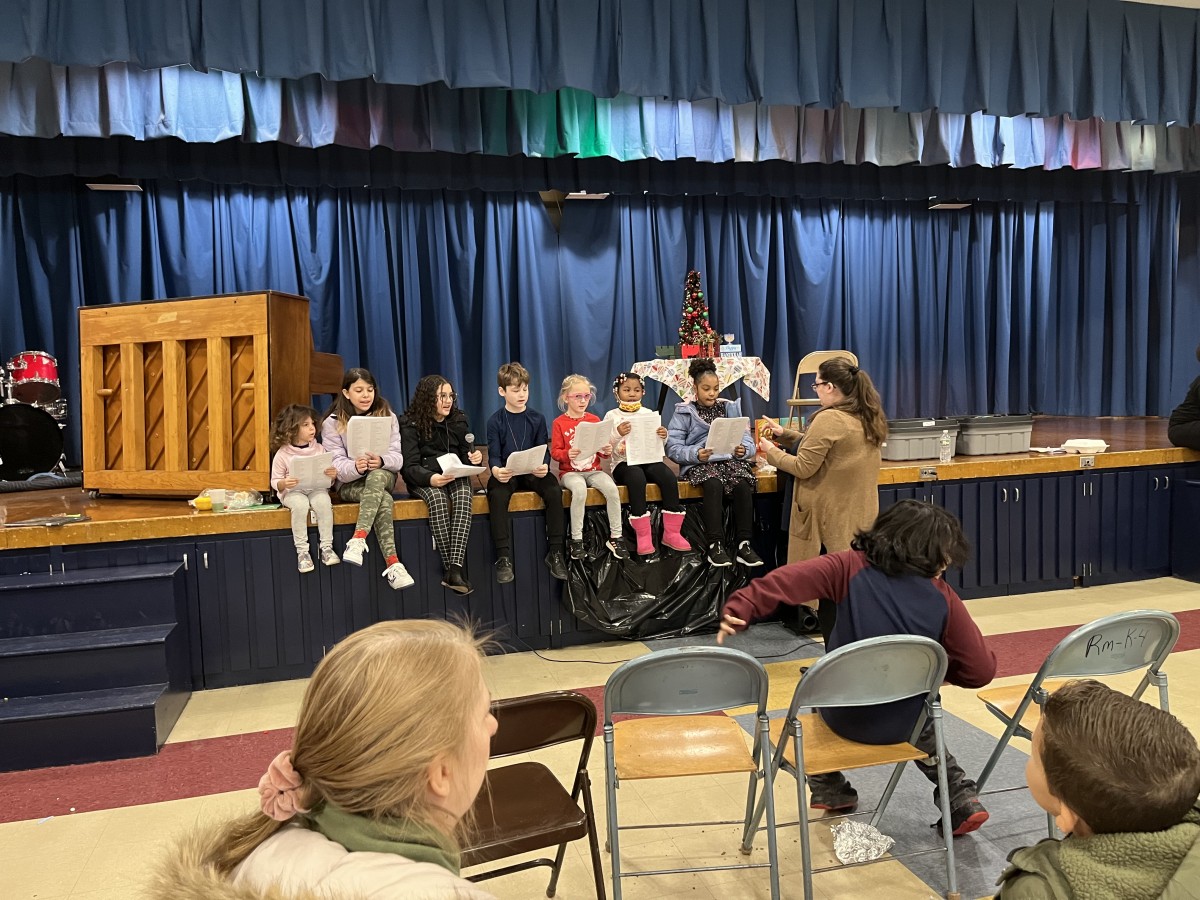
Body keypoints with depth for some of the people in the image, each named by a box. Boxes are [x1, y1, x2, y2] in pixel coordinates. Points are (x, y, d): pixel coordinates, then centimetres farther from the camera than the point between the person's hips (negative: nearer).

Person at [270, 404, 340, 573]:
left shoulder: (319, 449, 6)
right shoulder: (282, 453, -2)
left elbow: (328, 481, 11)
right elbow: (274, 482, 3)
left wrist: (333, 475, -13)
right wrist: (284, 483, -20)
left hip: (317, 489, 2)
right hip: (292, 491, -2)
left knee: (324, 502, -32)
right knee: (300, 504, -35)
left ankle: (326, 547, -23)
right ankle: (302, 551, -26)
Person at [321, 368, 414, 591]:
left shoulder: (387, 416, 3)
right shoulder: (333, 423, -1)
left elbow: (397, 458, -4)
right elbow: (336, 465, -9)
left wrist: (381, 461, -29)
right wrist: (355, 467, -33)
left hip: (384, 476, 1)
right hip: (349, 483, -1)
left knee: (376, 476, -38)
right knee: (384, 500, -35)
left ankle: (358, 540, -49)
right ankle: (392, 564, -44)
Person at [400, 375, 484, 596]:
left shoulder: (458, 420, 11)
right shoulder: (411, 425, -3)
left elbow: (466, 455, 15)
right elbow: (410, 466, -10)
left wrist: (475, 458, -11)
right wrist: (430, 478, -31)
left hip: (455, 476, 3)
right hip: (424, 479, -3)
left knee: (463, 496, -33)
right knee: (438, 498, -37)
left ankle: (455, 568, -43)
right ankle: (451, 568, -35)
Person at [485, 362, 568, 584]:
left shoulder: (537, 419, 7)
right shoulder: (496, 421, 3)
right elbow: (494, 454, -4)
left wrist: (544, 467, -23)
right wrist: (496, 470, -29)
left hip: (533, 472, 2)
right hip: (506, 473, -1)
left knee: (554, 491, -29)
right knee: (496, 494, -34)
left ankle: (555, 553, -17)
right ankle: (503, 557, -26)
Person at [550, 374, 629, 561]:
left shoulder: (594, 420, 10)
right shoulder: (559, 423, -1)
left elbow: (602, 448, 14)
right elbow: (554, 452, -3)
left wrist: (607, 451, -9)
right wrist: (567, 454, -24)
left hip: (593, 470, 3)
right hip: (570, 472, -3)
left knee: (612, 488, -25)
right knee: (580, 490, -35)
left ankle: (616, 537, -13)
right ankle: (576, 540, -22)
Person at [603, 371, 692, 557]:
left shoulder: (648, 413, 14)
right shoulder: (612, 416, 6)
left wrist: (663, 437, -7)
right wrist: (618, 434, -21)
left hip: (648, 459, 3)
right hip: (624, 463, -3)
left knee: (669, 477, -28)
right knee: (637, 477, -38)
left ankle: (671, 533, -20)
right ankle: (643, 535, -33)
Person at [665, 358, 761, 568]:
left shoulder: (730, 408, 15)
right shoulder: (684, 412, 6)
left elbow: (748, 441, 7)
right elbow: (673, 447, -5)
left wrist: (743, 450, -16)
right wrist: (696, 454, -22)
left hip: (730, 458, 3)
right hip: (699, 463, -2)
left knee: (742, 484, -30)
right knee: (714, 484, -35)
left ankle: (743, 544, -26)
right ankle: (715, 545, -31)